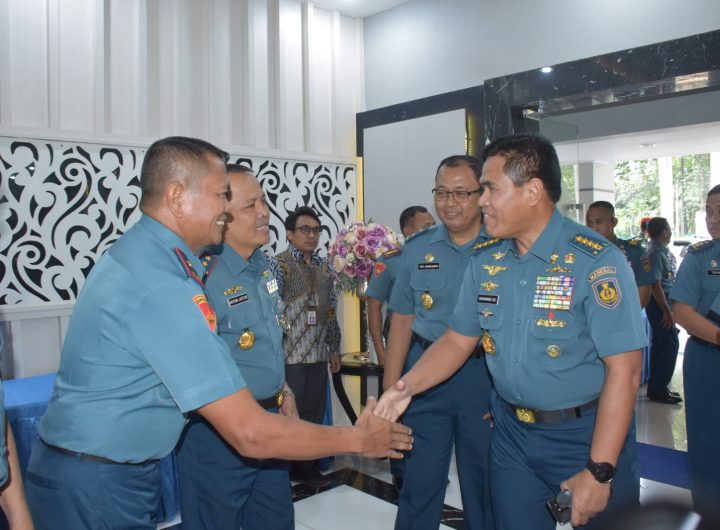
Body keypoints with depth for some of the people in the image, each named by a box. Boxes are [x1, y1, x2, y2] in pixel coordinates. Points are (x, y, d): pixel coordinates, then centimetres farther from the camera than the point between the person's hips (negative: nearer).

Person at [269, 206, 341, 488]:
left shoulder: (324, 267, 12)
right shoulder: (278, 265, -6)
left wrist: (334, 349, 15)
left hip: (319, 356, 6)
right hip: (289, 356, -5)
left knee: (314, 414, 14)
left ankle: (308, 468, 29)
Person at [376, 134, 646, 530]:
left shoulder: (595, 261, -18)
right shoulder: (484, 260, 0)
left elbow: (623, 370, -19)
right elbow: (457, 340, 6)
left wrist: (599, 471, -19)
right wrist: (407, 387, -9)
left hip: (584, 436, -4)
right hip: (510, 432, 5)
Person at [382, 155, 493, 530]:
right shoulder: (416, 249, 5)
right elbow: (402, 320, 6)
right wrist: (391, 387, 4)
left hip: (484, 373, -1)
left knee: (482, 477, 14)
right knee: (420, 477, 10)